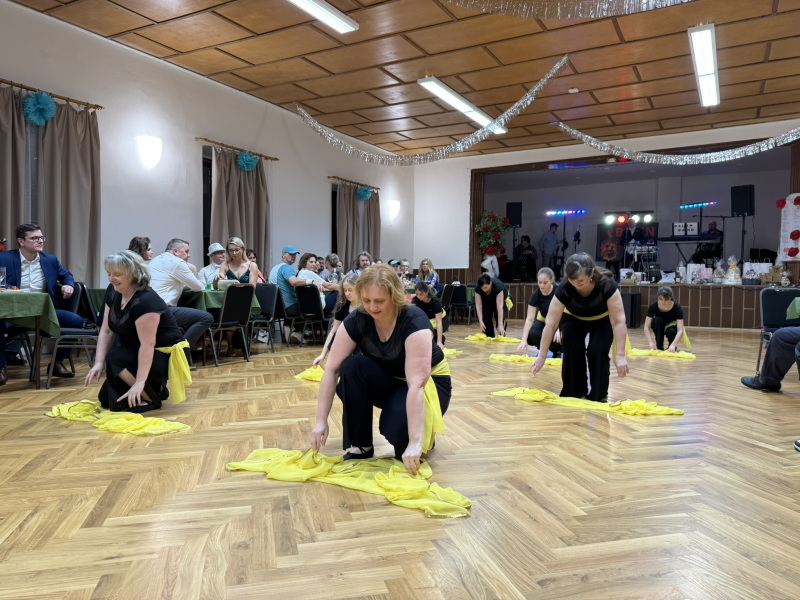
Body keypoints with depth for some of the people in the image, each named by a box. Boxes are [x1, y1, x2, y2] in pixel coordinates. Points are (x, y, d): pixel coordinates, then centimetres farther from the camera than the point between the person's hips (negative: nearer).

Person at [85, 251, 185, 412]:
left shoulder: (145, 300, -28)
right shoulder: (113, 295, -1)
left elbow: (147, 344, -32)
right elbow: (106, 331, 2)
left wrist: (139, 383, -35)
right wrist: (99, 363, -9)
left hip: (165, 356, -9)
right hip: (134, 353, 9)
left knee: (115, 358, -31)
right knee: (105, 398, 4)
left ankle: (151, 399, -13)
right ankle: (156, 387, 18)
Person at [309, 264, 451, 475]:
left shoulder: (414, 321, -30)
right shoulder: (357, 320, -17)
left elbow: (417, 384, -38)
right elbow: (331, 369, -17)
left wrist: (415, 442, -43)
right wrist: (321, 420, -23)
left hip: (429, 383, -5)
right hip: (389, 382, 5)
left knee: (396, 427, -34)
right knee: (352, 367, -26)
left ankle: (424, 437, 3)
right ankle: (360, 446, -11)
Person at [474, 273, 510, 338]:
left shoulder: (498, 286, -41)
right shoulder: (477, 288, -32)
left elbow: (499, 306, -44)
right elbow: (478, 305, -29)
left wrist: (500, 325, -47)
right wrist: (481, 322, -35)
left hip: (501, 298, -2)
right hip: (487, 301, 3)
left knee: (499, 316, -25)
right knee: (485, 316, -19)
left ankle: (502, 335, -12)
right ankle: (489, 336, -4)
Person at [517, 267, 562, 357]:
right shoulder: (536, 295, -18)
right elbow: (529, 319, -22)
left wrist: (559, 330, -46)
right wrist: (524, 340, -33)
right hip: (543, 321, 2)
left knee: (555, 339, -33)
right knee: (531, 334, -29)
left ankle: (558, 350, 3)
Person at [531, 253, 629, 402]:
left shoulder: (607, 285, -37)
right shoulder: (564, 289, -34)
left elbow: (618, 321, -34)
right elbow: (551, 324, -32)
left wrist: (620, 356, -38)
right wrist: (541, 357, -30)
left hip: (602, 320, -1)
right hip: (573, 319, 1)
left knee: (597, 351, -24)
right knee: (572, 351, -22)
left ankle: (599, 395, -2)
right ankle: (573, 393, 0)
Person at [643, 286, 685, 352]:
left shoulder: (677, 307, -31)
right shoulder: (653, 306, -28)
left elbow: (680, 330, -39)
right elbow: (646, 327, -29)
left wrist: (673, 345, -54)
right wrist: (651, 342, -44)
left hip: (671, 326, -1)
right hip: (658, 327, 1)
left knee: (671, 332, -36)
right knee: (658, 320, -33)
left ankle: (671, 347, -3)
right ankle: (659, 347, -17)